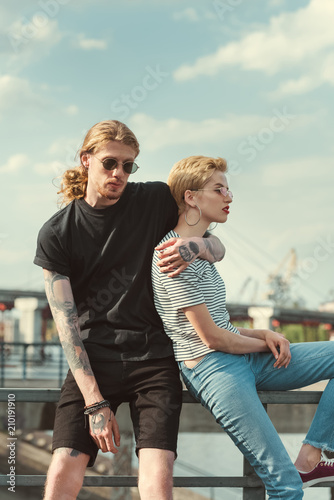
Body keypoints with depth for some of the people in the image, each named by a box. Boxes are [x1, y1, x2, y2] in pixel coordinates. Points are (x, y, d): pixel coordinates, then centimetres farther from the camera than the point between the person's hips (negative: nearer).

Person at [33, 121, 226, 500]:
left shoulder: (156, 200, 3)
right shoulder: (56, 234, 0)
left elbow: (217, 247, 11)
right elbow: (66, 324, -5)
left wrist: (194, 247, -16)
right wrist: (94, 402, -13)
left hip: (153, 358, 0)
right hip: (92, 360, 0)